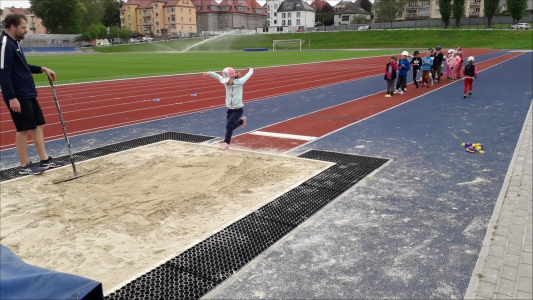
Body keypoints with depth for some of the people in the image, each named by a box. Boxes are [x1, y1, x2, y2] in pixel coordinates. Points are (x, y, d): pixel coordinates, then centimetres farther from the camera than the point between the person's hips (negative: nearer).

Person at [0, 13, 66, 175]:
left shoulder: (15, 42, 14)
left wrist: (41, 69, 13)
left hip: (28, 94, 10)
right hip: (18, 96, -10)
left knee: (38, 125, 12)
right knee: (23, 129, -1)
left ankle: (45, 160, 21)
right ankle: (25, 166, 10)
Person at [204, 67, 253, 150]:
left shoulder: (239, 82, -16)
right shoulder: (226, 83, -5)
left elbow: (249, 74, -4)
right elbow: (217, 76, -14)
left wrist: (250, 69, 18)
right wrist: (209, 73, -34)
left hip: (238, 109, -5)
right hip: (229, 109, 5)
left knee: (229, 124, -20)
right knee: (230, 126, 13)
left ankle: (226, 143, -8)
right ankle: (242, 120, 44)